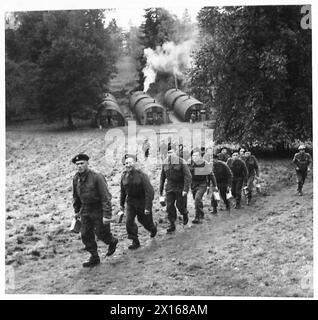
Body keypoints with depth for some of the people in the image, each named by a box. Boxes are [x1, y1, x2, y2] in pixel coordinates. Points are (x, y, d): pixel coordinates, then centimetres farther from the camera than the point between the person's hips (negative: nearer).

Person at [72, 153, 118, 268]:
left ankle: (112, 242, 37)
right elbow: (75, 196, 15)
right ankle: (94, 257, 17)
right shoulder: (76, 179, -2)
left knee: (101, 233, 4)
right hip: (85, 210, 6)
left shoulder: (97, 177, -22)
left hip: (99, 210, -6)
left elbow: (105, 197, -21)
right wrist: (77, 211, 18)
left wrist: (107, 215, -23)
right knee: (86, 235, 4)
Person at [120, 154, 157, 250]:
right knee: (129, 221, -9)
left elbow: (149, 191, -21)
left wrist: (148, 207, -25)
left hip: (142, 202, -4)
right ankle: (135, 242, 3)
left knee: (145, 221, 11)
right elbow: (123, 191, 12)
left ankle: (153, 229, 46)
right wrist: (122, 204, 17)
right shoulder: (124, 176, -3)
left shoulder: (141, 175, -20)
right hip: (130, 202, 4)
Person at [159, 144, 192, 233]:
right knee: (169, 206, -2)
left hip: (180, 188, -4)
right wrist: (161, 189, 11)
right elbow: (162, 177, 11)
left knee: (180, 205, 2)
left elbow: (188, 176, -16)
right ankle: (172, 225, 8)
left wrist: (185, 189, -23)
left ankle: (185, 214, 37)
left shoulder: (181, 162, -14)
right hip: (170, 188, 4)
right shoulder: (165, 163, 1)